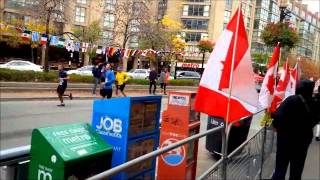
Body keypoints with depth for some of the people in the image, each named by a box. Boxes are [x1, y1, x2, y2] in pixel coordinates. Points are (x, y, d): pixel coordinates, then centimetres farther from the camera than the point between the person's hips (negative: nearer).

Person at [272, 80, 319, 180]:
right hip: (303, 138, 4)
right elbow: (314, 121, 8)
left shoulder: (292, 100, -18)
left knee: (280, 167, 7)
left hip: (286, 137, -4)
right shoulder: (314, 104, -4)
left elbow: (279, 116, -26)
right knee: (297, 169, 18)